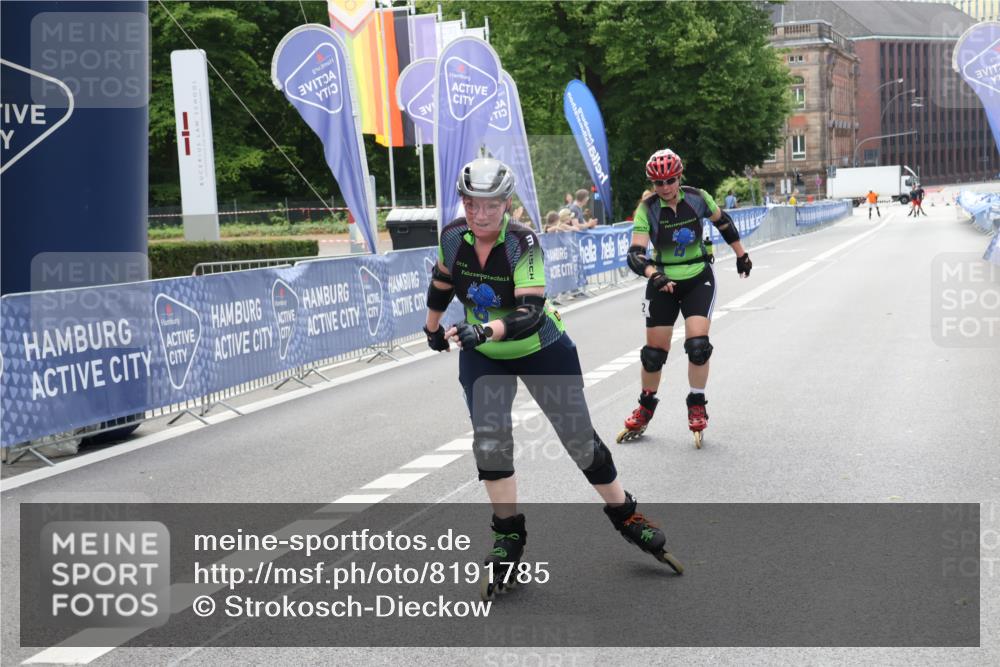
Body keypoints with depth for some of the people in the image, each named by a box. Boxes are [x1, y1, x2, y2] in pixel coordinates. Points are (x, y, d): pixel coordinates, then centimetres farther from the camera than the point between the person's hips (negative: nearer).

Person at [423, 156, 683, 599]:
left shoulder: (522, 242, -28)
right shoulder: (453, 237, -15)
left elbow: (530, 314, -37)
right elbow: (442, 281, 8)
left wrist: (484, 330, -54)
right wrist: (432, 326, 21)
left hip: (541, 351, -3)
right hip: (482, 358, 3)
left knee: (580, 439, 3)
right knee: (489, 439, -14)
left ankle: (626, 517, 25)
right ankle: (508, 536, 2)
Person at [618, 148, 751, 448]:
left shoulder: (696, 198, -10)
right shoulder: (647, 209, -15)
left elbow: (723, 222, 9)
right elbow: (635, 254, -25)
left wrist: (741, 255, 18)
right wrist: (654, 275, -44)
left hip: (698, 280, 0)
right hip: (663, 284, 0)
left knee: (698, 344, -16)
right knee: (654, 352, 4)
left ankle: (697, 406, 4)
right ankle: (645, 409, 27)